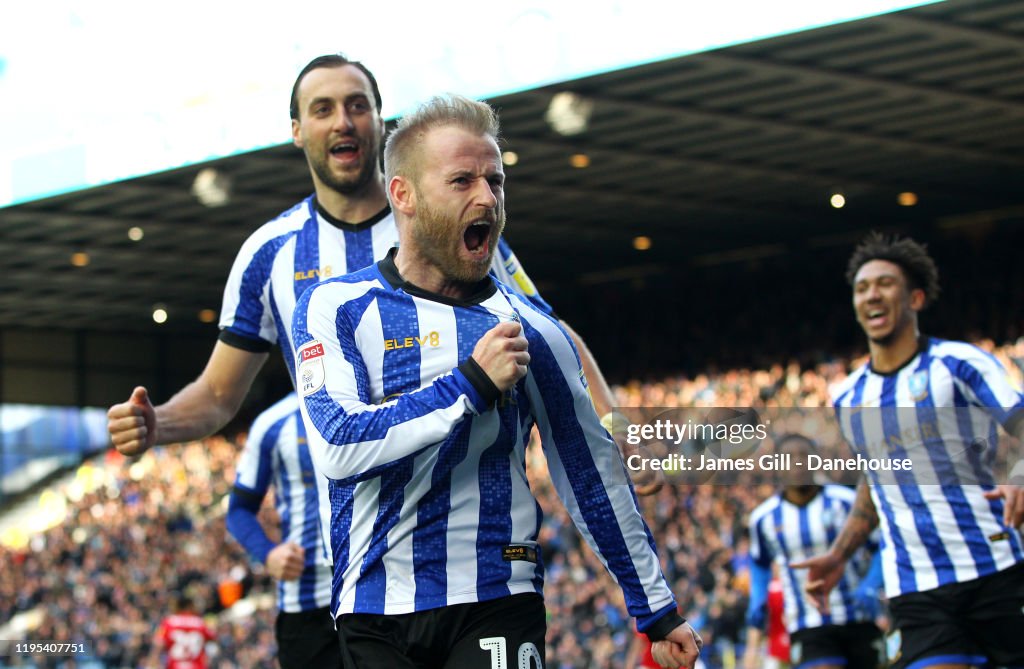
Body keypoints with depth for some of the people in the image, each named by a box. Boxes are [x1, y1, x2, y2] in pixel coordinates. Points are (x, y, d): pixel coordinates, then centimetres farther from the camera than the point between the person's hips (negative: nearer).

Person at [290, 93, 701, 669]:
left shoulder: (530, 330, 6)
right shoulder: (337, 308, 1)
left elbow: (594, 475, 12)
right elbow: (339, 448, -14)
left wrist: (658, 612, 13)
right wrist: (473, 383, -16)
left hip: (496, 608, 0)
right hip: (374, 615, 0)